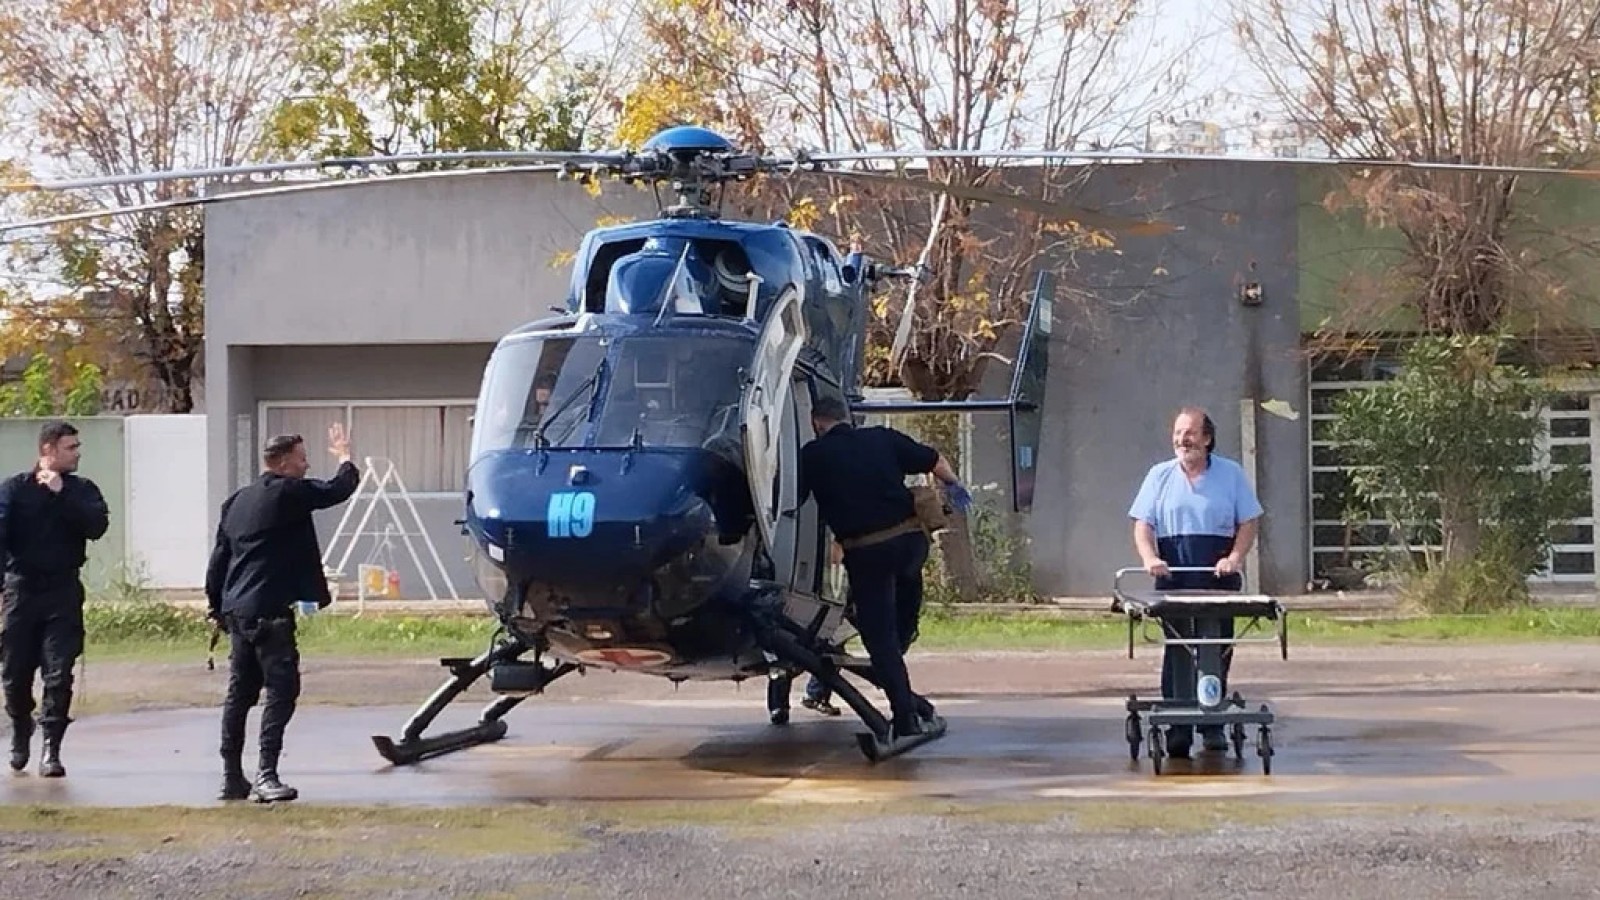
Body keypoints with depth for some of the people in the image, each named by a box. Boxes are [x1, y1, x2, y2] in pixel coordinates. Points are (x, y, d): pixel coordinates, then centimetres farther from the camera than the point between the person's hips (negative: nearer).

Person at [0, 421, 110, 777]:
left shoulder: (81, 490, 6)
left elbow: (97, 526, -11)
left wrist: (61, 493, -15)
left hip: (64, 591, 0)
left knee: (59, 674, -7)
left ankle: (51, 750, -4)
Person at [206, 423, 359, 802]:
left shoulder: (237, 500, 16)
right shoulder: (289, 492, -9)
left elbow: (219, 558, 18)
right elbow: (338, 490, -4)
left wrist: (217, 607, 24)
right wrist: (345, 458, 16)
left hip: (237, 611, 9)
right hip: (269, 612, -9)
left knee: (240, 692, 13)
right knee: (281, 688, -8)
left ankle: (232, 776, 17)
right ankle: (266, 774, -15)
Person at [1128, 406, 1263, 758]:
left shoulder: (1231, 474, 7)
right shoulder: (1160, 475, 10)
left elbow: (1248, 523, 6)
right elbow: (1143, 524, 6)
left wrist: (1235, 557, -10)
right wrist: (1149, 558, -12)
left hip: (1217, 578, -1)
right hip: (1173, 577, 1)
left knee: (1217, 651, 0)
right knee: (1177, 652, 0)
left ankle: (1213, 727, 8)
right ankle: (1177, 730, 3)